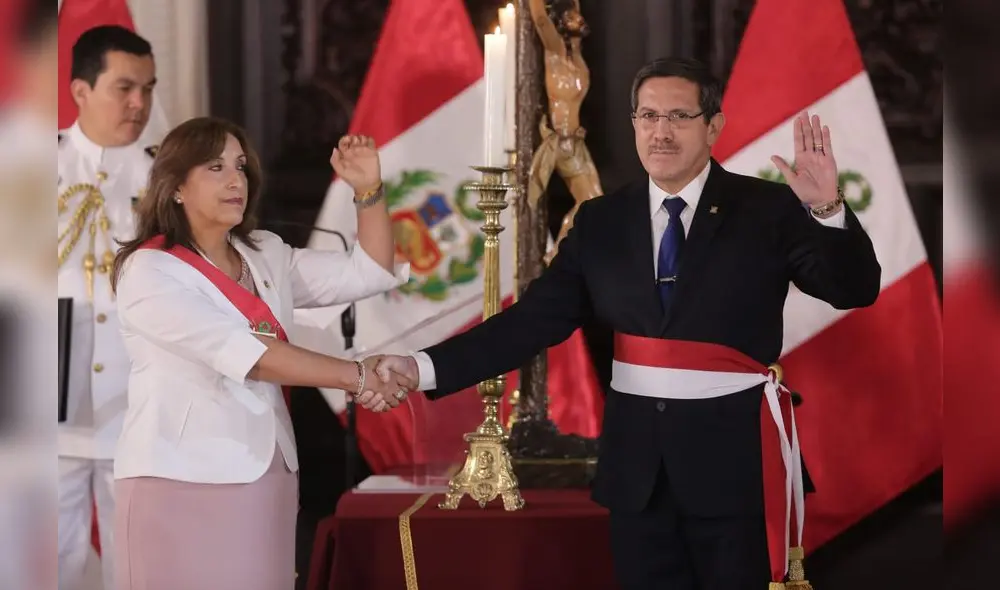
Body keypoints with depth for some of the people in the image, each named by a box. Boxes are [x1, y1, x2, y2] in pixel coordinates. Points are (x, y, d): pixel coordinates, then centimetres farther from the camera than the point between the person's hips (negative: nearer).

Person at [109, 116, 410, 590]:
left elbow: (369, 274, 9)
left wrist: (368, 190, -5)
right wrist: (354, 375, -20)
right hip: (182, 481, -6)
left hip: (264, 476, 6)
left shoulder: (265, 256, 14)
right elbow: (241, 351, -19)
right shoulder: (148, 271, -8)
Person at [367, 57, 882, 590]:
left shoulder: (768, 210, -2)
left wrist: (827, 209, -28)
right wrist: (424, 368, -11)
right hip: (636, 458, 3)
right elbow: (534, 320, 0)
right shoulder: (601, 221, 6)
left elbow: (856, 290, -10)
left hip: (734, 454, -3)